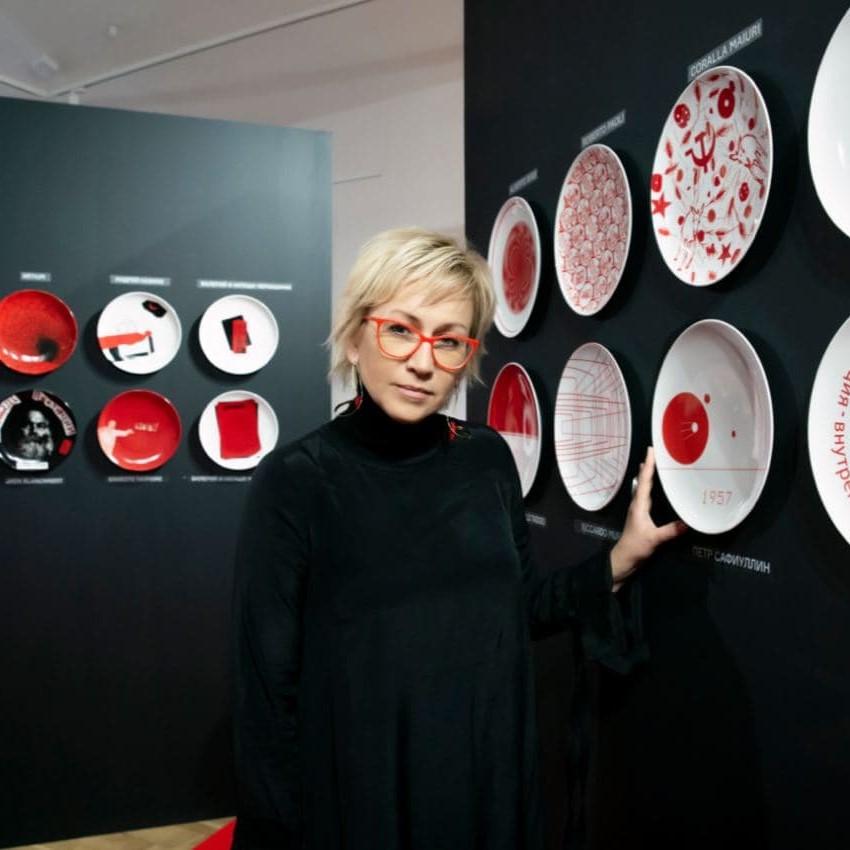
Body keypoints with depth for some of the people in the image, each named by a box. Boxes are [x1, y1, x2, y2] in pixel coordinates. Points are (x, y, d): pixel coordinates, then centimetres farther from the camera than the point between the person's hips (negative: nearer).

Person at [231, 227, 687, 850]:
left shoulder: (488, 458, -4)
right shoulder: (294, 481, -17)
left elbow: (518, 608, 7)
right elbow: (267, 689, -12)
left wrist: (619, 562, -5)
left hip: (493, 781, 4)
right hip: (357, 797, -4)